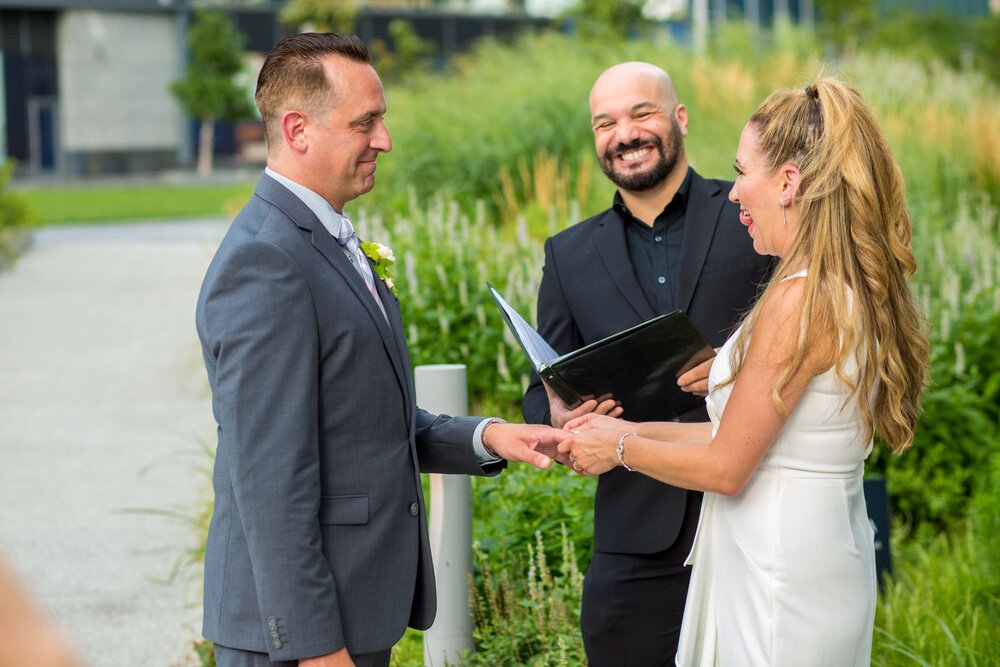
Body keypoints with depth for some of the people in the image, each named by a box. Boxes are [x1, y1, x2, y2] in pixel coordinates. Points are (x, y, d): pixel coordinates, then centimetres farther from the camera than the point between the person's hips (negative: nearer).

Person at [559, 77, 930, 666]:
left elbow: (725, 468, -16)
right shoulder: (858, 290, 7)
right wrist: (633, 432, 15)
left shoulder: (800, 298, -21)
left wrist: (621, 449, 0)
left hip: (781, 568, -9)